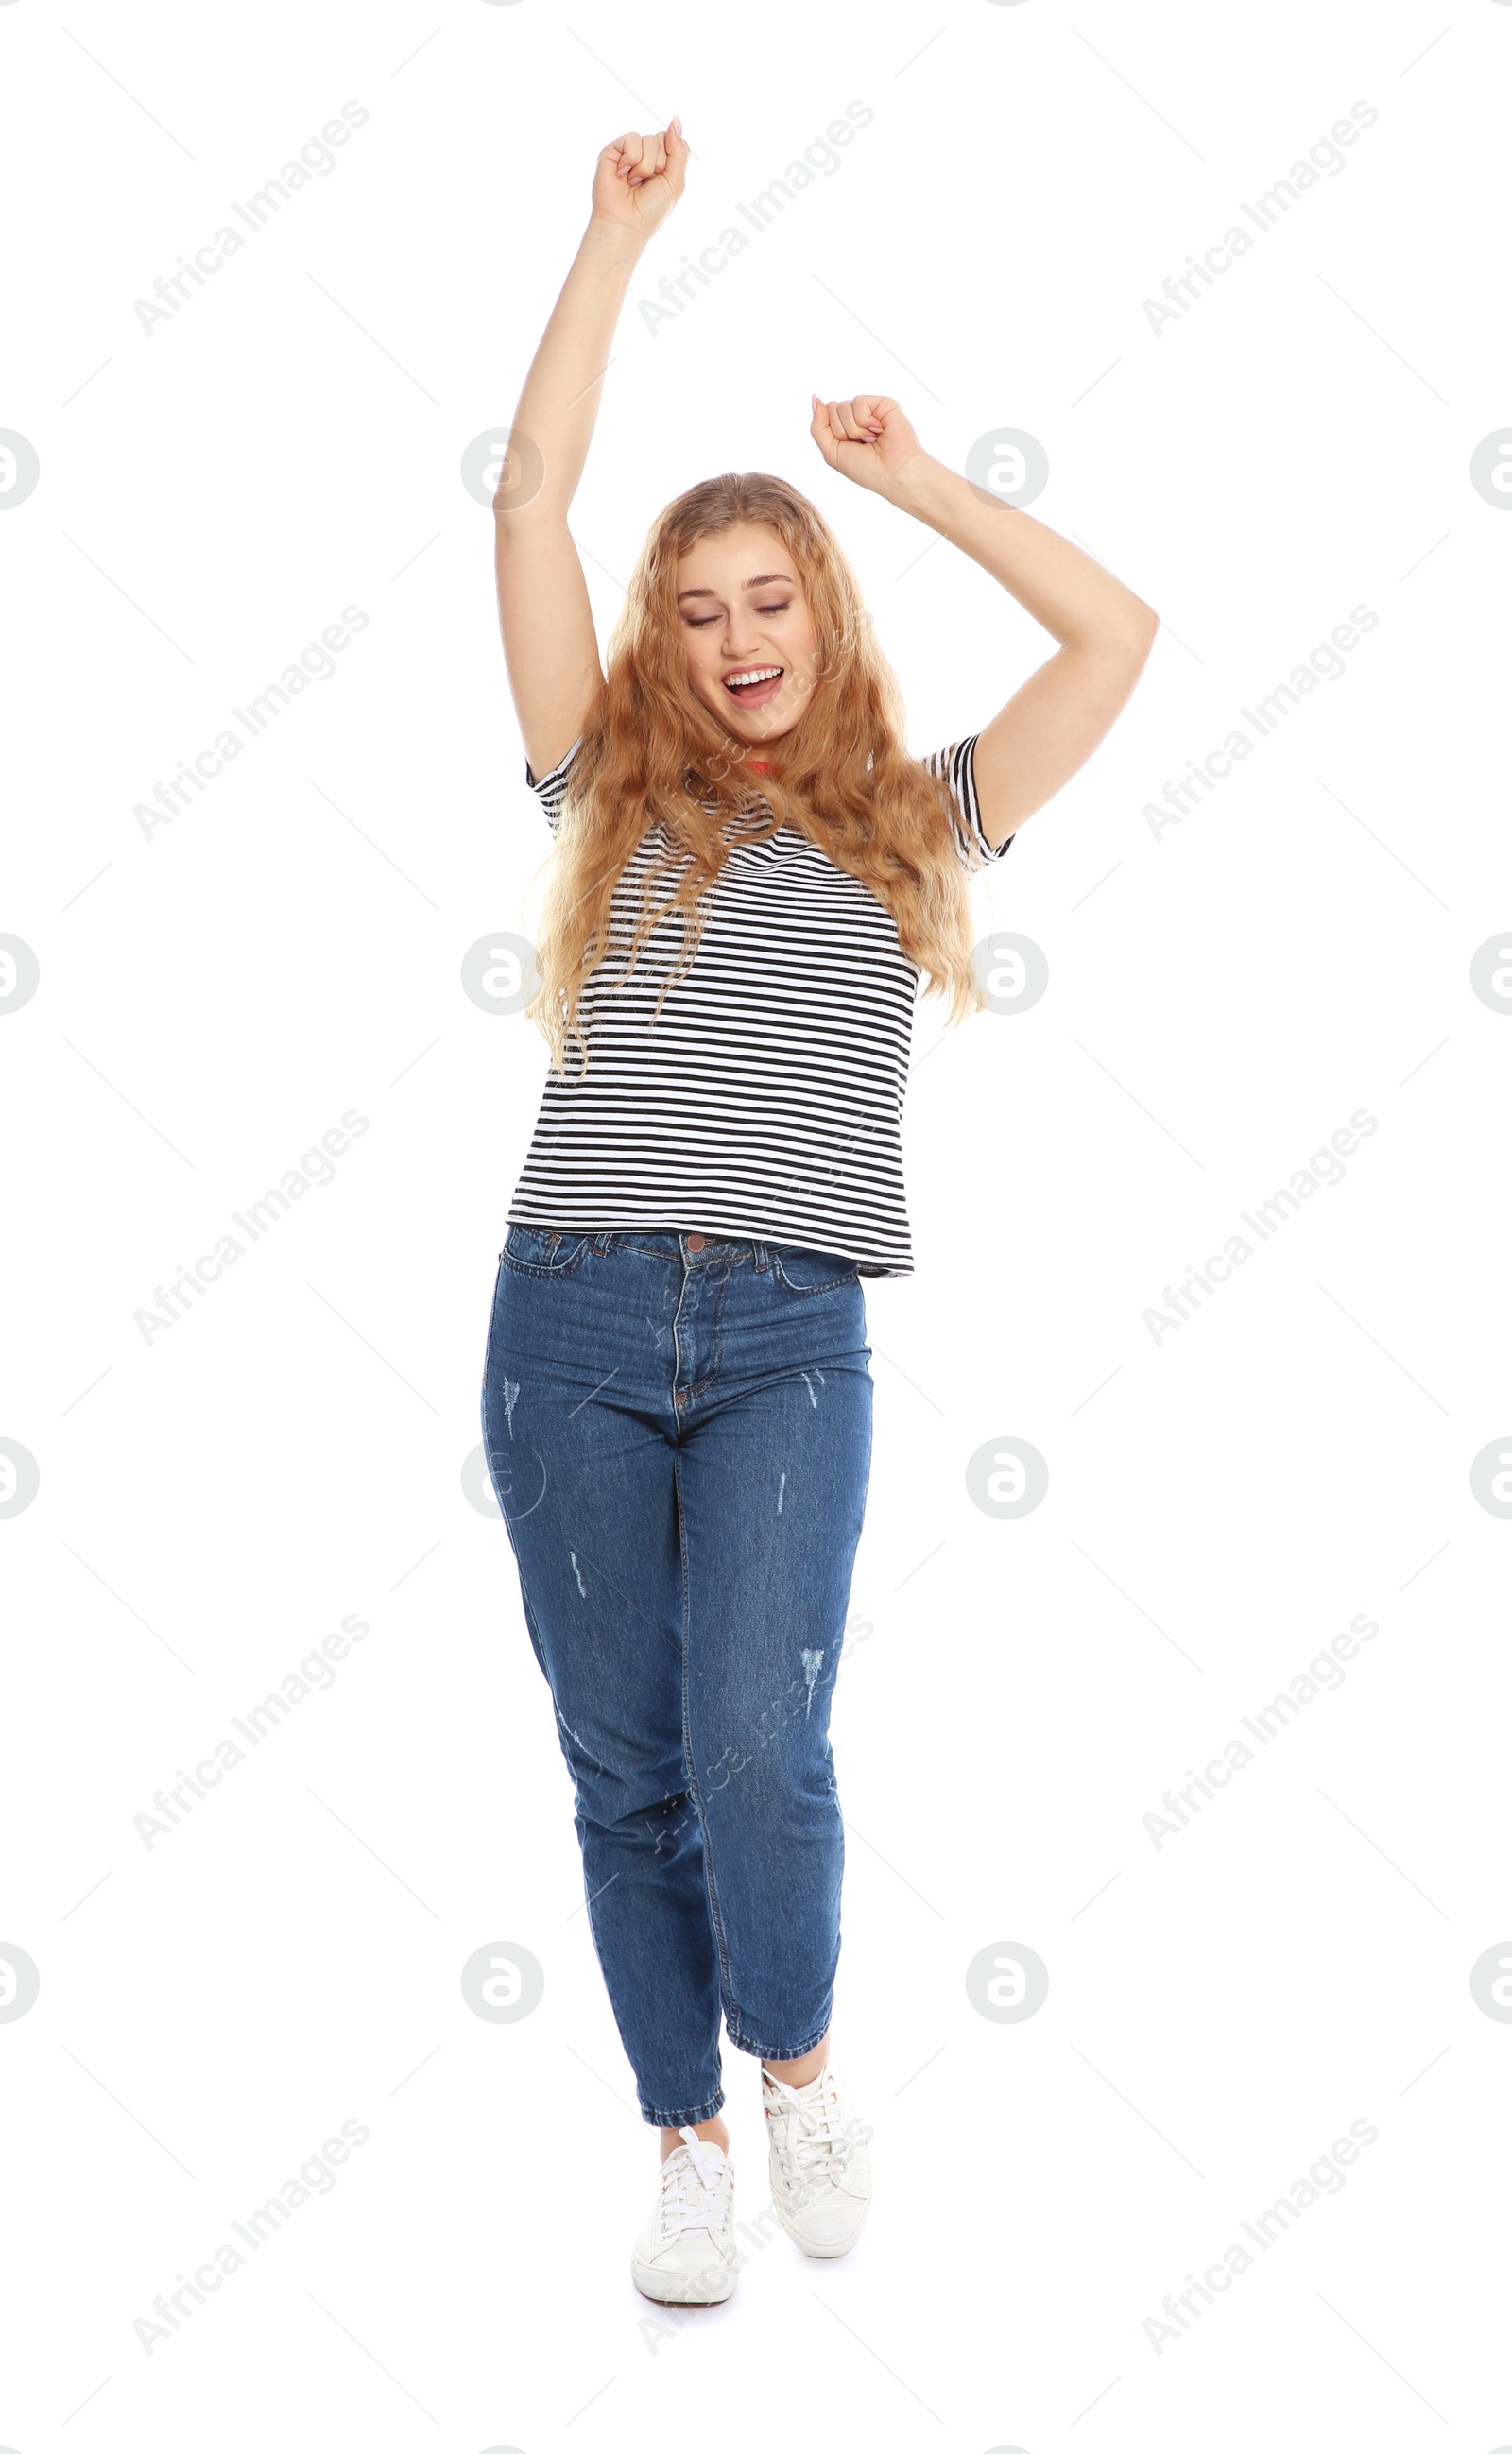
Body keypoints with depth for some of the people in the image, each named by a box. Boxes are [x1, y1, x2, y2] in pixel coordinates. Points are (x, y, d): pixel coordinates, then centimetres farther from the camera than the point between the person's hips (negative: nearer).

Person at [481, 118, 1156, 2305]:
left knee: (759, 1752, -13)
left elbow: (1119, 631, 10)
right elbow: (531, 501, 7)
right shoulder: (617, 794, 12)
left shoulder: (915, 819, 14)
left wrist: (921, 483, 15)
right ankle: (689, 2137, 23)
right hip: (574, 1320, 1)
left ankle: (799, 2056, 17)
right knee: (629, 1773, 6)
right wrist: (620, 232, 10)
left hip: (791, 1341, -1)